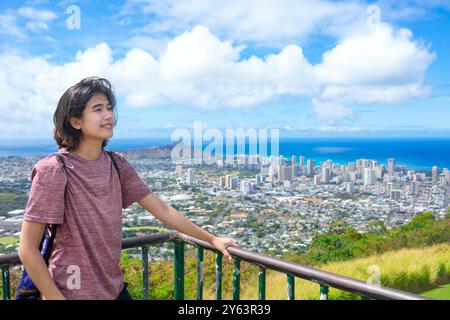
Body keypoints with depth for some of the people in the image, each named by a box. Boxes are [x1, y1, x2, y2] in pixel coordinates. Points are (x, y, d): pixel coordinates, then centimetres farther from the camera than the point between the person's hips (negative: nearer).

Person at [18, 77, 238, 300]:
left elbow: (161, 209, 4)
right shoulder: (54, 170, -17)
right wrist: (55, 297, -15)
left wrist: (211, 239, 6)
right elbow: (27, 250, -15)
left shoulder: (116, 164, -1)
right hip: (71, 292, -5)